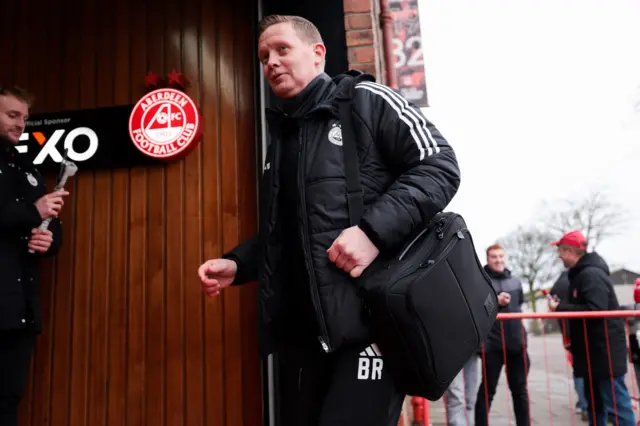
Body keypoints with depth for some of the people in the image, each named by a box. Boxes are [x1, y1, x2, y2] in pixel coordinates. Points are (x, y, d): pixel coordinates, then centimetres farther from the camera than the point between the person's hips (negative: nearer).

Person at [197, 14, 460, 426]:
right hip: (314, 329, 8)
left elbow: (440, 165, -9)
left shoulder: (365, 101, 1)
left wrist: (374, 229, -22)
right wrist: (236, 264, 10)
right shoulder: (281, 137, 22)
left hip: (373, 315, -7)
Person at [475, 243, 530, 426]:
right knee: (487, 389, 3)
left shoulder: (516, 281, 12)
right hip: (492, 344, -5)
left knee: (520, 389, 14)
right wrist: (494, 301, -21)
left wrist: (518, 318, 14)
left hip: (517, 342, 5)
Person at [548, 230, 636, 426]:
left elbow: (595, 310, -28)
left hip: (605, 352, -10)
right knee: (595, 404, 16)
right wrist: (561, 304, 7)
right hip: (592, 352, 10)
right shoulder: (580, 274, 15)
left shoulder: (591, 274, -17)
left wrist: (560, 308, -20)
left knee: (616, 405, -6)